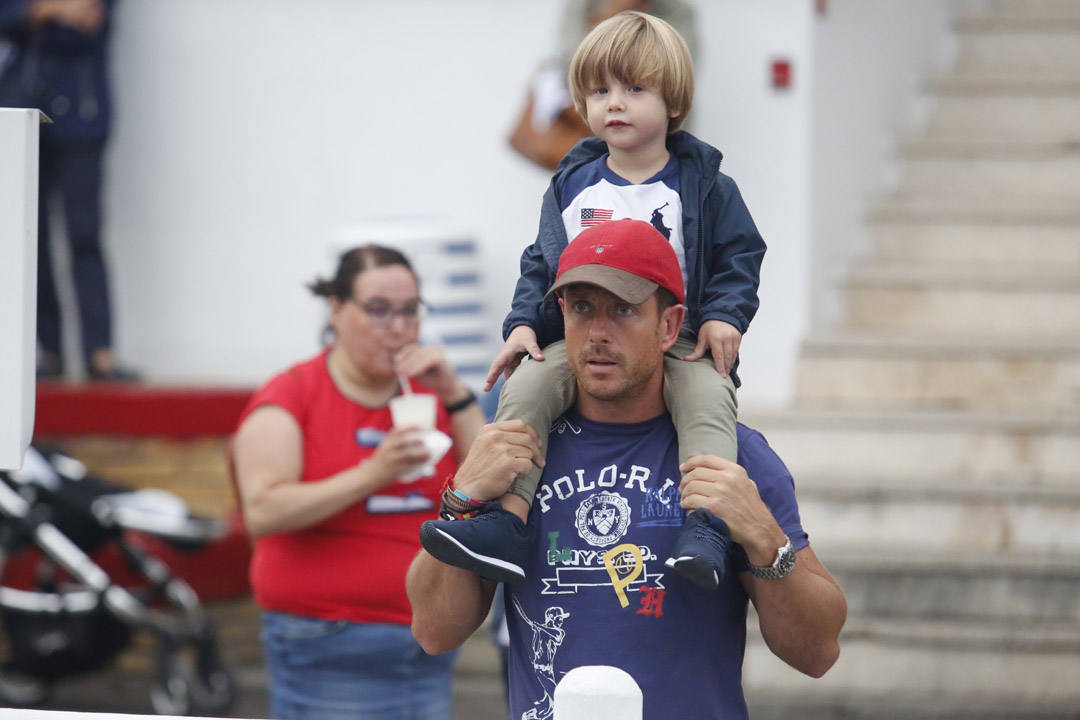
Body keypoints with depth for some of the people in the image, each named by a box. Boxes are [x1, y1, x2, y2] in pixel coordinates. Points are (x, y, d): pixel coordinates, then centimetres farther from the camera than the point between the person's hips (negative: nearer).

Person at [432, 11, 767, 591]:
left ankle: (705, 523, -43)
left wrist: (724, 315, -11)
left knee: (706, 393, -34)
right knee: (525, 386, -24)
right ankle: (504, 522, -29)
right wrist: (523, 324, 1)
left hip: (679, 342, -2)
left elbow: (740, 256, 6)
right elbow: (541, 265, 17)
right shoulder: (573, 186, 12)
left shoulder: (705, 186, 5)